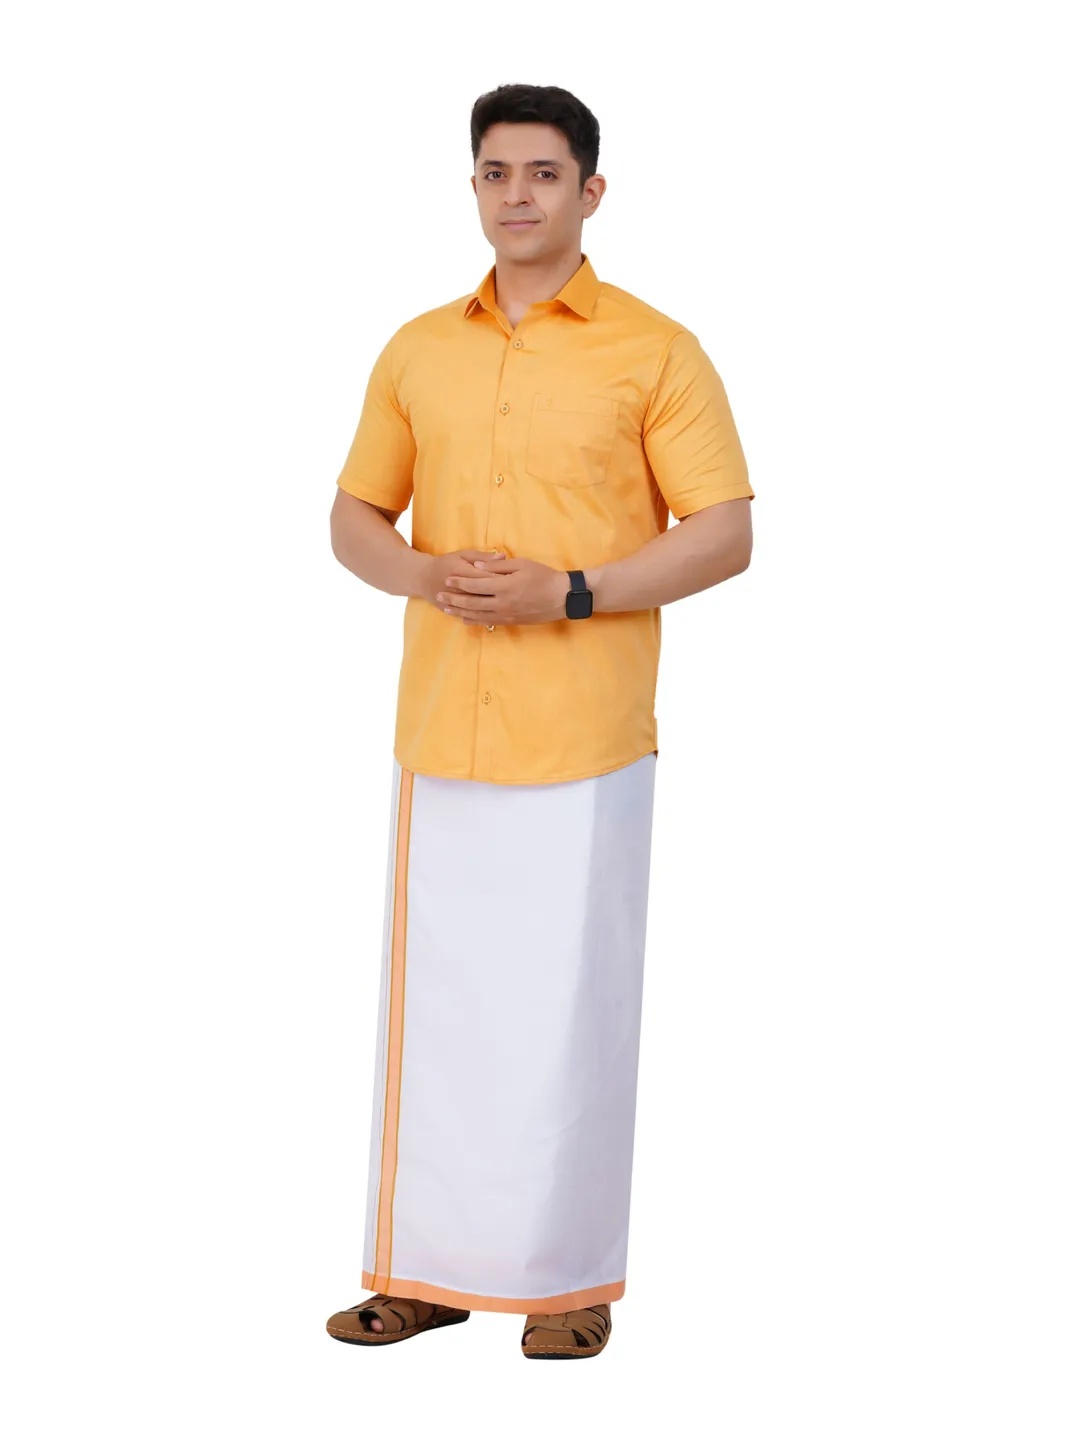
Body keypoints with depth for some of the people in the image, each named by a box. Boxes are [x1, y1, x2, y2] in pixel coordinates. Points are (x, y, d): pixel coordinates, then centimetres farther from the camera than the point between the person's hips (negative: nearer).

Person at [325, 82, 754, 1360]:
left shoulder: (654, 351, -2)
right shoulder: (416, 352, 12)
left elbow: (726, 535, -5)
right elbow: (354, 518, 16)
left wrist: (567, 593, -15)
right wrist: (425, 575, -6)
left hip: (583, 743, -4)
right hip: (439, 731, 4)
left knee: (569, 1008, 1)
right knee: (433, 999, 9)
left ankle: (572, 1279, 15)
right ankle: (429, 1268, 21)